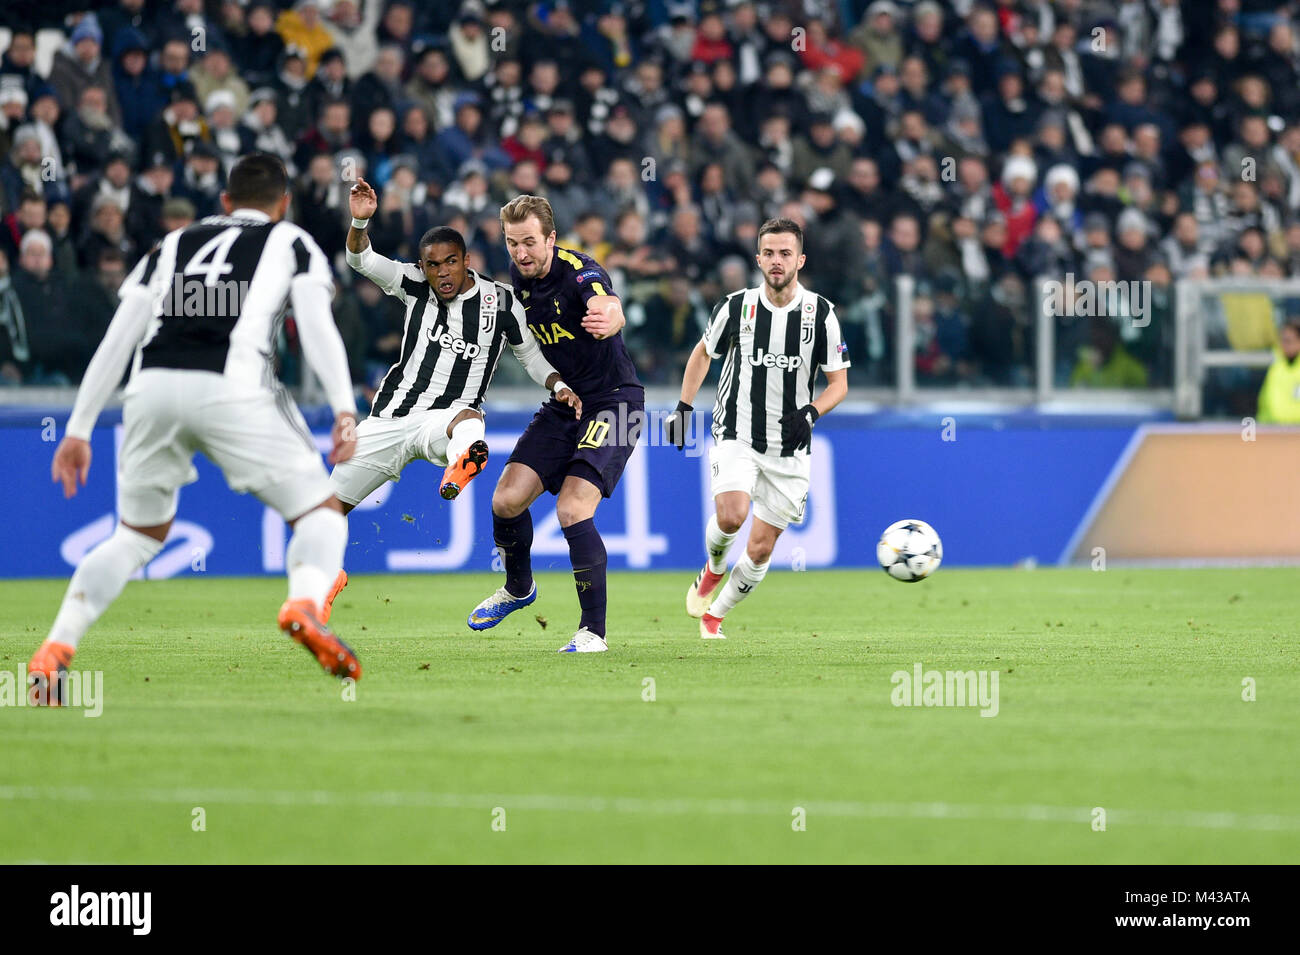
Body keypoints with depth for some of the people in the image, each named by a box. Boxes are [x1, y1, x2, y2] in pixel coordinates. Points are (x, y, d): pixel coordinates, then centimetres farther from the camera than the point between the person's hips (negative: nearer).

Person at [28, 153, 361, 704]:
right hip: (232, 387, -3)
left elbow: (118, 338, 21)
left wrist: (79, 429, 21)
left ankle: (53, 653, 7)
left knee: (138, 535, 22)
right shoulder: (291, 243, 22)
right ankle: (304, 606, -23)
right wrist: (345, 410, -6)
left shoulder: (174, 244, 30)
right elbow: (316, 325, 3)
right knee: (321, 512, 9)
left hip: (152, 388, 4)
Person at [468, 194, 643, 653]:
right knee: (507, 499, -1)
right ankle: (518, 587, 28)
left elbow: (613, 311, -48)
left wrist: (607, 319, -70)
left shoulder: (580, 272, -24)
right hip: (563, 405, 7)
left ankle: (593, 630, -12)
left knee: (572, 510, -21)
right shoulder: (518, 276, 0)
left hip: (613, 402, -7)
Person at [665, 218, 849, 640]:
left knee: (760, 549, 1)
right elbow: (703, 352, 16)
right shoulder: (736, 307, -3)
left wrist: (810, 412, -18)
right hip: (735, 437, -1)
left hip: (790, 449, 1)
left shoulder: (821, 313, -4)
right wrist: (683, 408, 9)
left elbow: (838, 383, 2)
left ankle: (714, 613, 25)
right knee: (731, 515, -26)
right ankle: (712, 570, 8)